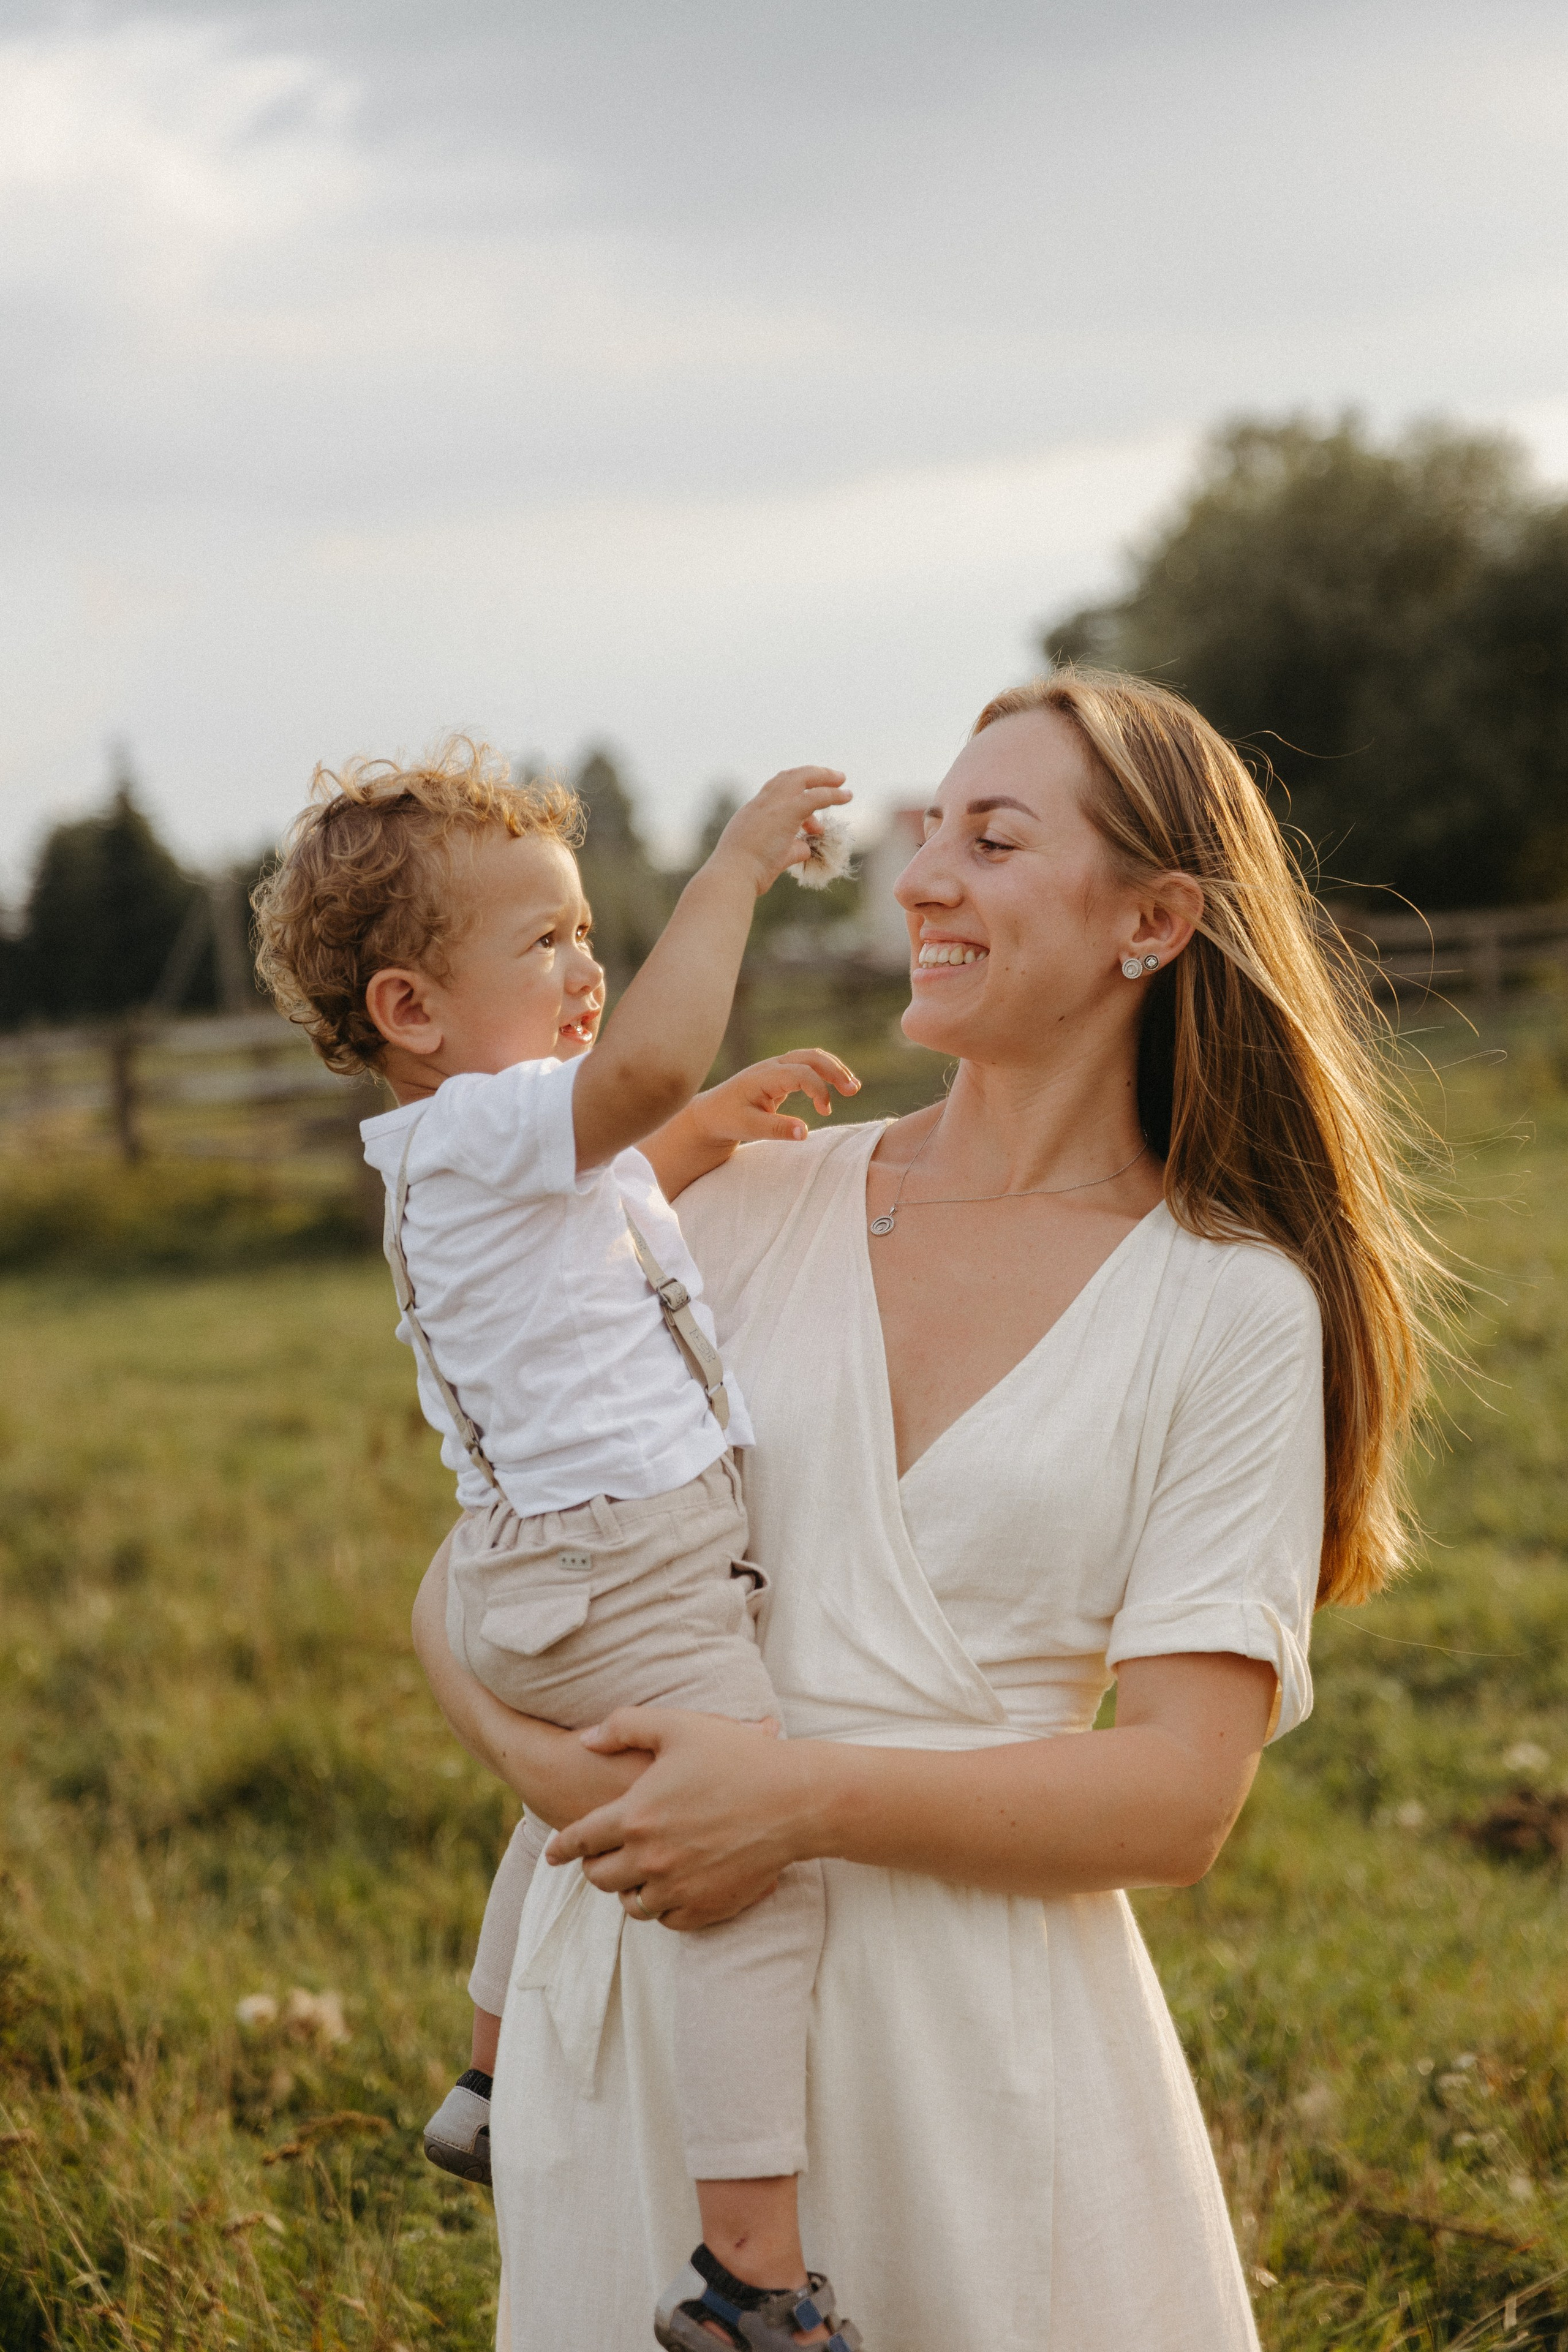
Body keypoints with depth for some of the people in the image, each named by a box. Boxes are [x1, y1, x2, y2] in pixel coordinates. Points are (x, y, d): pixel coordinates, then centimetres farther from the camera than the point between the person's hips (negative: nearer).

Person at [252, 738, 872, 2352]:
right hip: (629, 1582, -11)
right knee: (762, 1870, -17)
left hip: (540, 1586, 11)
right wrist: (734, 867, -27)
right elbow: (645, 1057, -38)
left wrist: (710, 1126, 17)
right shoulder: (487, 1127, -19)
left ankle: (495, 2083, 54)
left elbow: (598, 1195, 34)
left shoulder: (466, 1154, 13)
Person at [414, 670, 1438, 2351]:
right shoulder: (756, 1206, 5)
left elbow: (1180, 1797, -9)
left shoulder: (1234, 1309, -3)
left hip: (975, 2020, -2)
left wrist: (804, 1796, -20)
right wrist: (535, 1755, -14)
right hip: (633, 1993, 2)